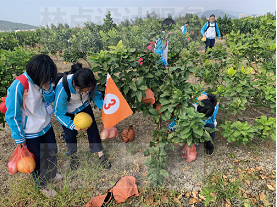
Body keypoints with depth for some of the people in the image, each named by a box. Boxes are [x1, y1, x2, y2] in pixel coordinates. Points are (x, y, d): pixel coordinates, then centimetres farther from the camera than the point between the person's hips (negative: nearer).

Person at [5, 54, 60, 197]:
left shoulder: (41, 79, -13)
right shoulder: (18, 86, -31)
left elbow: (49, 100, -1)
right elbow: (12, 116, -21)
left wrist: (47, 88, -23)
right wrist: (19, 138, -12)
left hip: (46, 125, 6)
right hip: (30, 133, -6)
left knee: (52, 151, 24)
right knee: (38, 159, 15)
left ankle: (51, 175, 54)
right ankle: (42, 185, 45)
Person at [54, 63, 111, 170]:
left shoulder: (90, 83, -31)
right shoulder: (62, 88, -41)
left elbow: (96, 95, -8)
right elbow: (59, 113, -26)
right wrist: (73, 125, -38)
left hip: (83, 105, 3)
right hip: (66, 109, -2)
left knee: (92, 128, -2)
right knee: (70, 134, -4)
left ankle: (101, 154, 18)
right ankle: (72, 155, 29)